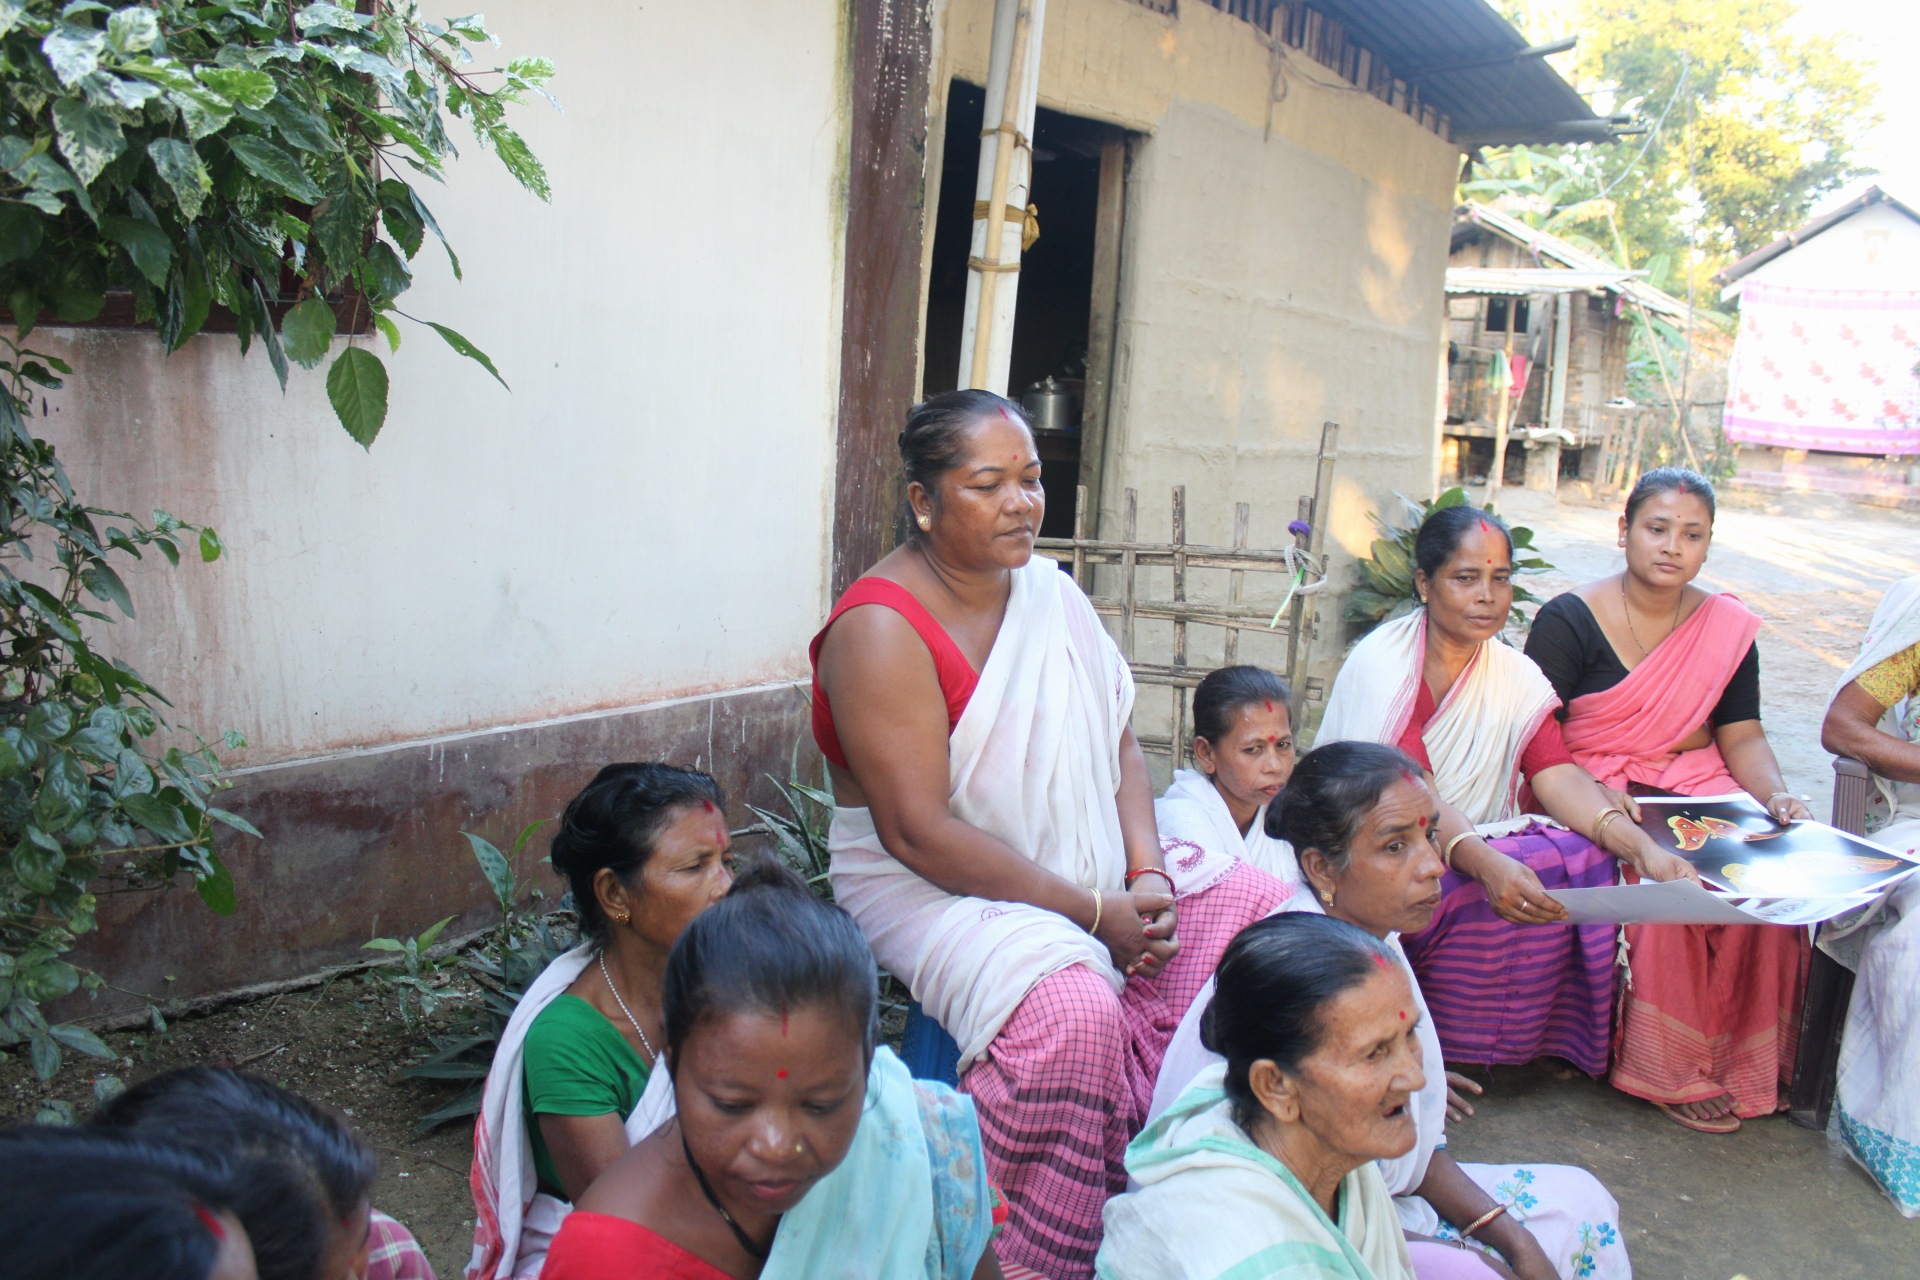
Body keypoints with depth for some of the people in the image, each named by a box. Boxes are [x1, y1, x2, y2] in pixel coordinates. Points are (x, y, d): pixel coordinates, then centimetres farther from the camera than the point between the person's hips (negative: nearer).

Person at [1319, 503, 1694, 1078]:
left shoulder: (1516, 676, 6)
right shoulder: (1381, 662, -14)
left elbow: (1556, 774, -9)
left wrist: (1641, 845, -28)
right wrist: (1487, 864, -44)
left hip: (1478, 841, 6)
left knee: (1583, 855, -20)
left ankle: (1542, 1038, -2)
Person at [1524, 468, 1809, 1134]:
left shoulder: (1728, 627, 8)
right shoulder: (1568, 620, -6)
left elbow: (1743, 737, 8)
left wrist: (1776, 795, -13)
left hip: (1695, 789, 4)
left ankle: (1741, 1059, -6)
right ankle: (1670, 1070, -13)